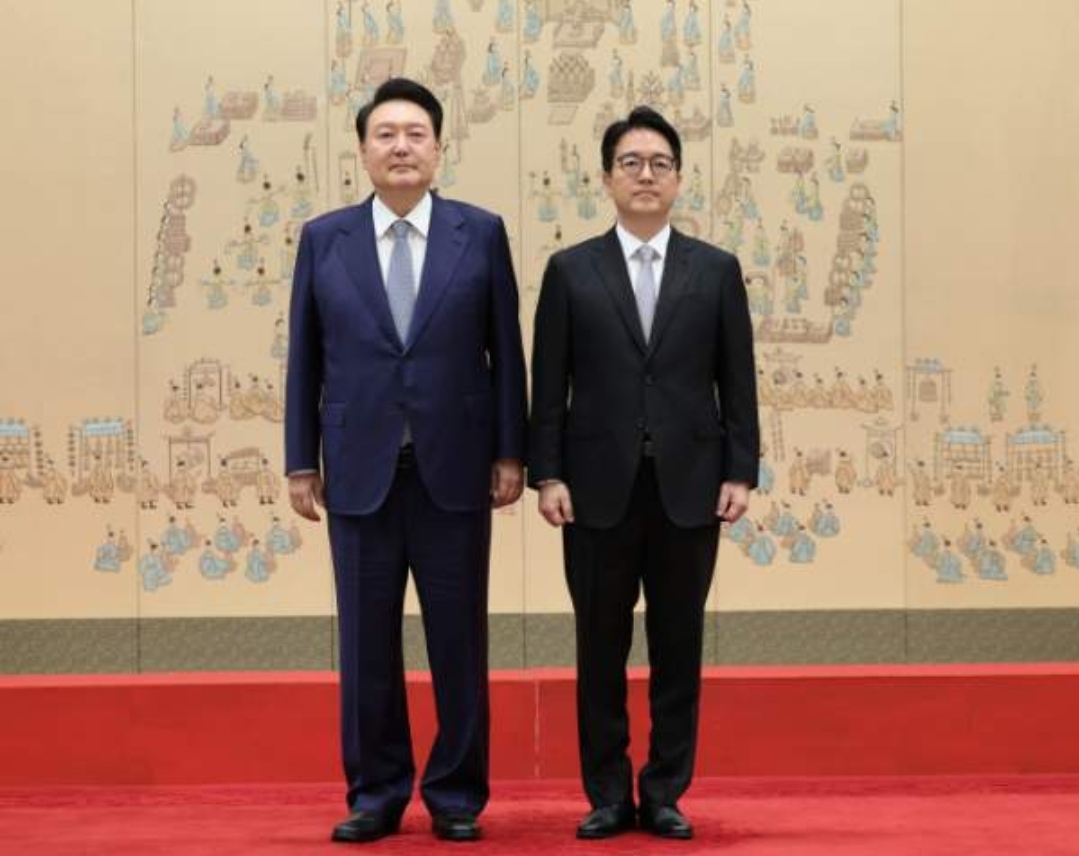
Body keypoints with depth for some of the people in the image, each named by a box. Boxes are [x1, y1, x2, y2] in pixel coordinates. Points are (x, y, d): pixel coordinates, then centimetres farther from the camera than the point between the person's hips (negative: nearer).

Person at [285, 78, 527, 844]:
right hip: (361, 471, 1)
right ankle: (376, 793, 18)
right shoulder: (324, 238, 5)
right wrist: (301, 462, 2)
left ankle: (457, 794, 18)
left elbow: (505, 349, 3)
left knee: (459, 639, 5)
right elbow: (305, 359, 6)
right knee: (368, 642, 6)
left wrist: (510, 453, -1)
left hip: (454, 469, -1)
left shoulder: (481, 232, 2)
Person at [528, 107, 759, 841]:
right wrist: (547, 474, -5)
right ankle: (609, 795, 15)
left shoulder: (717, 270, 6)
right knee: (601, 648, 5)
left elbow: (737, 382, 5)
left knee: (678, 648, 6)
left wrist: (741, 473, -2)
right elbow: (549, 386, 2)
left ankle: (666, 794, 15)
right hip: (600, 488, 0)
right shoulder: (570, 270, 4)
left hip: (688, 487, 1)